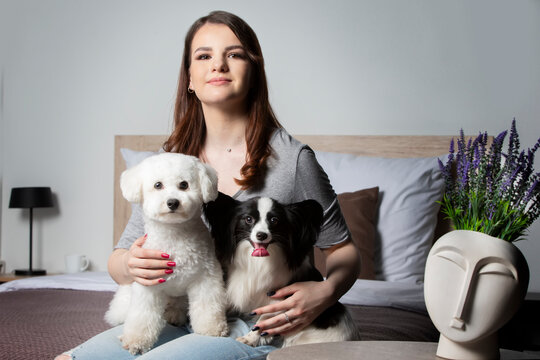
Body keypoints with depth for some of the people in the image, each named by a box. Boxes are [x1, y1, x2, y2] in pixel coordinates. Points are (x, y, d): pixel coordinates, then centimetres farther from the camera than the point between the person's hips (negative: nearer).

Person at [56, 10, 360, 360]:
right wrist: (130, 265, -17)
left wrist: (325, 291, -19)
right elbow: (120, 258, 7)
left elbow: (344, 250, 2)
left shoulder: (293, 158, -8)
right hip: (180, 322, 4)